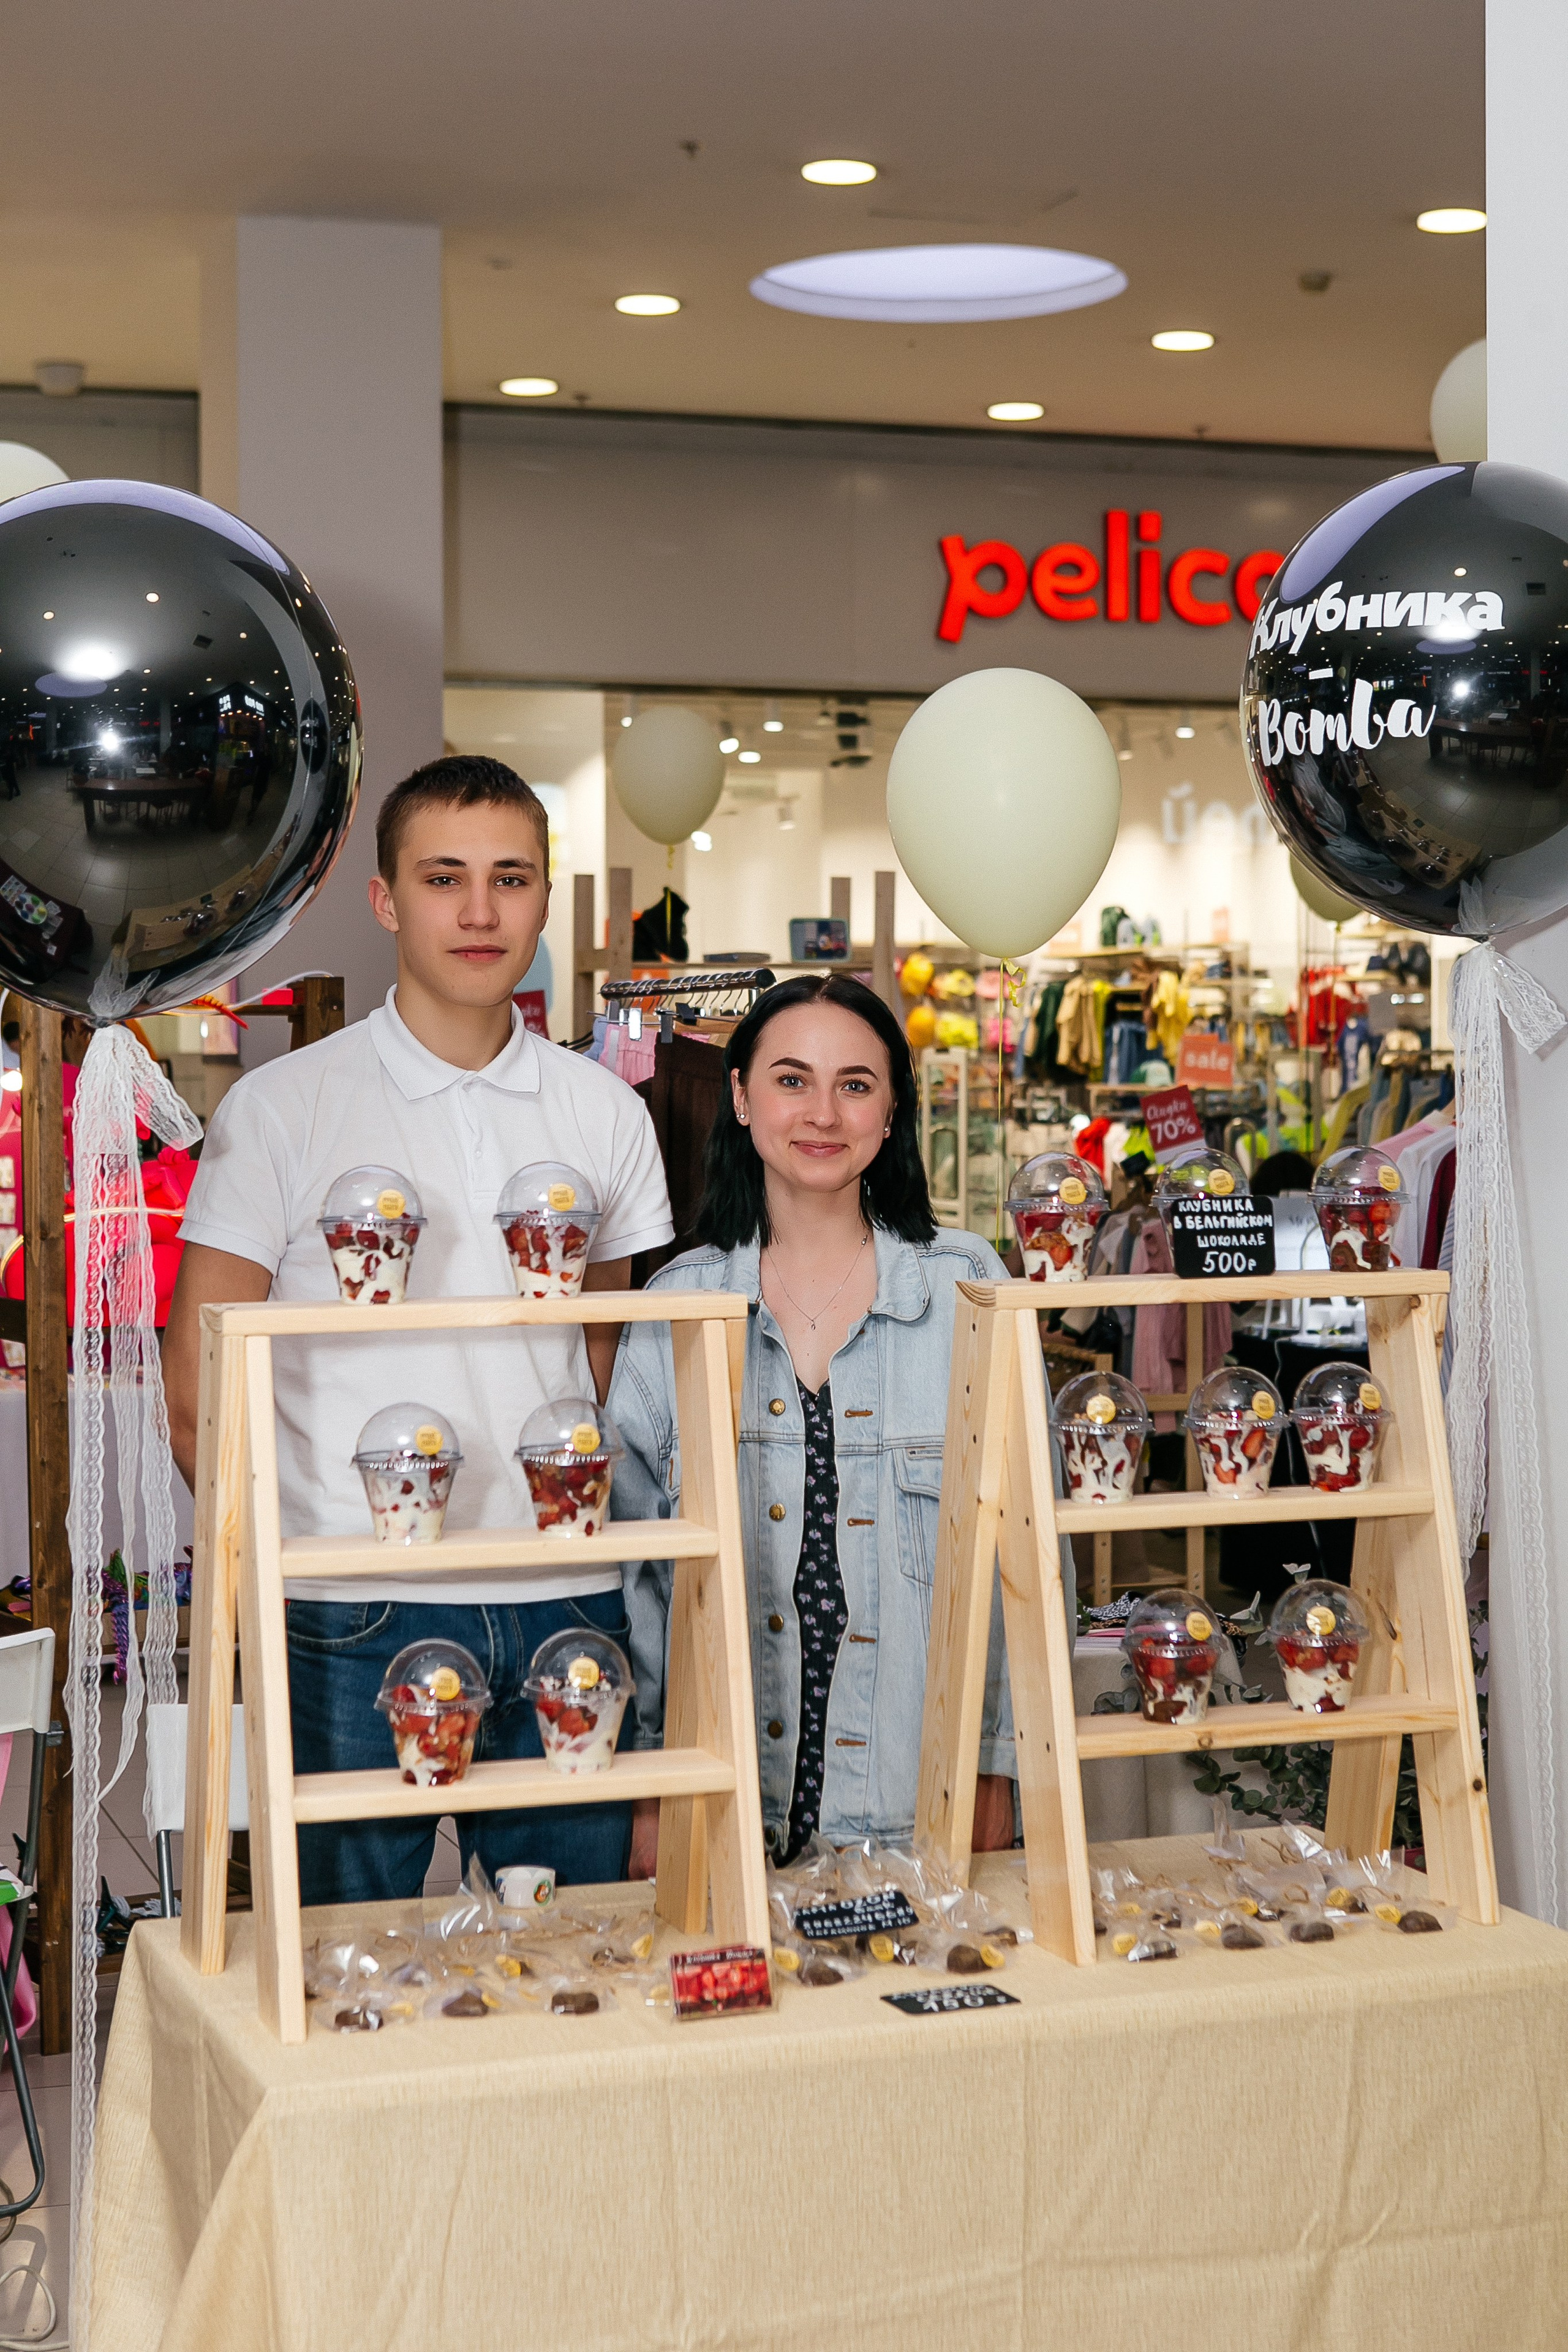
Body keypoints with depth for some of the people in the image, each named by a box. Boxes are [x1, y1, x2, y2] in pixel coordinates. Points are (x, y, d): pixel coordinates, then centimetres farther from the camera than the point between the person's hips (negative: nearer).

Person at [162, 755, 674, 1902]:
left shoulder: (606, 1112, 9)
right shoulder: (283, 1107, -1)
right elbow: (196, 1386, 0)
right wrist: (284, 1553, -7)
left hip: (565, 1604, 3)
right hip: (354, 1623, -3)